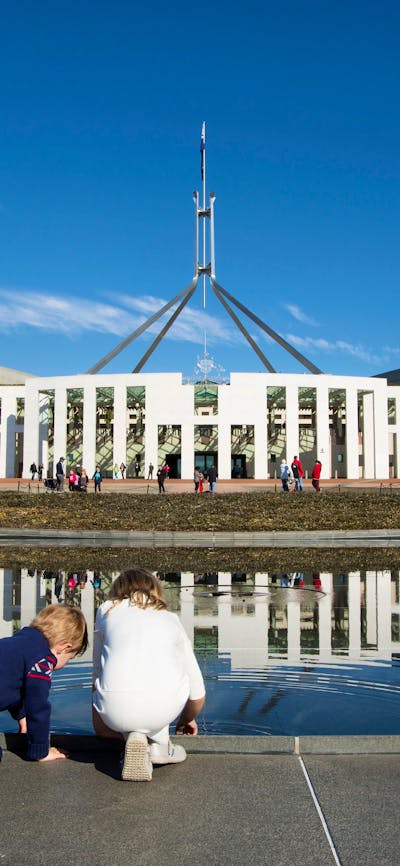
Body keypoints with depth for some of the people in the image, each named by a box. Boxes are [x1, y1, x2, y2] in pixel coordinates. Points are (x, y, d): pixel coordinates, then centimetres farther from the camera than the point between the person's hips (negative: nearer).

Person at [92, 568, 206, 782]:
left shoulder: (107, 610, 23)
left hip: (117, 707, -1)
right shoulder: (171, 619, 25)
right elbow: (198, 692, 28)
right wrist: (186, 719, 50)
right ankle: (160, 744, 24)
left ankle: (132, 735, 5)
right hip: (166, 705, 1)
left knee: (102, 726, 36)